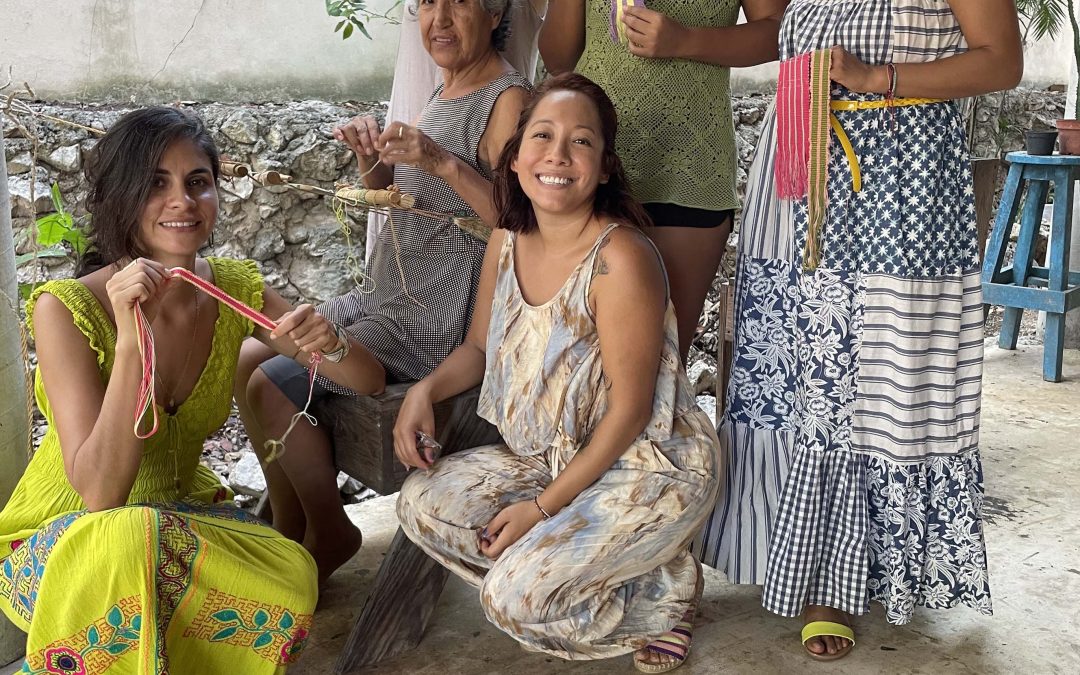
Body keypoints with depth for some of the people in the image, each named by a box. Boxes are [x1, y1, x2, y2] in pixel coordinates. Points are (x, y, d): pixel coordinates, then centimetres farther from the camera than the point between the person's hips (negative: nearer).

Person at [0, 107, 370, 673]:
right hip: (62, 536, -3)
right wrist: (131, 340, -37)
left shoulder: (238, 291, -7)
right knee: (130, 540, -37)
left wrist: (330, 343, -25)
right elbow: (99, 493, -27)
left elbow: (366, 381, -1)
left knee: (291, 577, -27)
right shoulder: (66, 309, -21)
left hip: (182, 511, 3)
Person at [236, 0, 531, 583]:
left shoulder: (507, 100, -14)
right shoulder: (446, 92, 13)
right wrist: (373, 158, 0)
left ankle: (328, 535, 7)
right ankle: (290, 529, 17)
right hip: (384, 296, 10)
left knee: (271, 385, -15)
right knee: (246, 359, 7)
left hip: (434, 318, -9)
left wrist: (446, 164, -32)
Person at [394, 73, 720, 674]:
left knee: (517, 597, -19)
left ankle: (667, 588, 6)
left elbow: (629, 409, -21)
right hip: (549, 456, 8)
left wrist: (545, 506, -18)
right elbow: (480, 348, 13)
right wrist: (427, 389, -9)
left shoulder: (621, 259, -24)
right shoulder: (506, 243, -1)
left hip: (647, 467, -8)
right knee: (422, 502, -3)